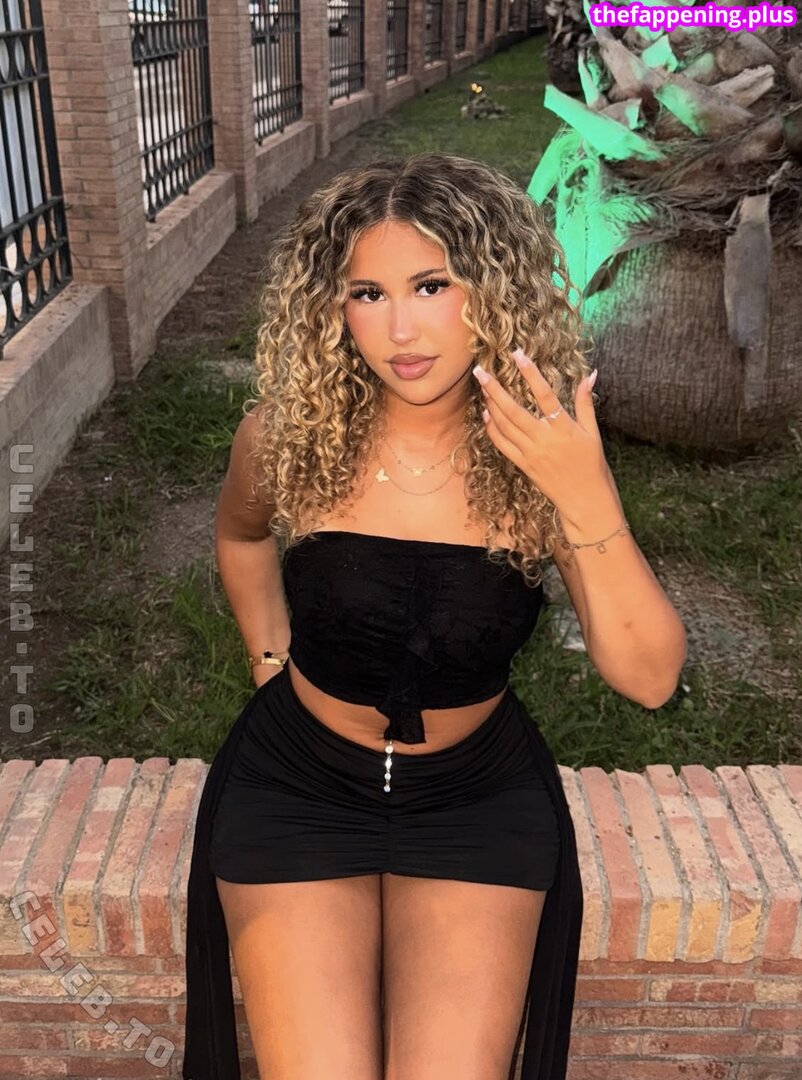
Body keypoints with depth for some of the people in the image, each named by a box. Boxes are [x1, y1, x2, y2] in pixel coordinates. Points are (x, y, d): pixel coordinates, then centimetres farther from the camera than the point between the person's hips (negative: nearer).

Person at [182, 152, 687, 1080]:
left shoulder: (541, 453, -15)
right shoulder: (290, 434, -14)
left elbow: (648, 677, -20)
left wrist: (585, 498, -31)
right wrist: (272, 661, 6)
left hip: (478, 798, 0)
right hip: (298, 785, 0)